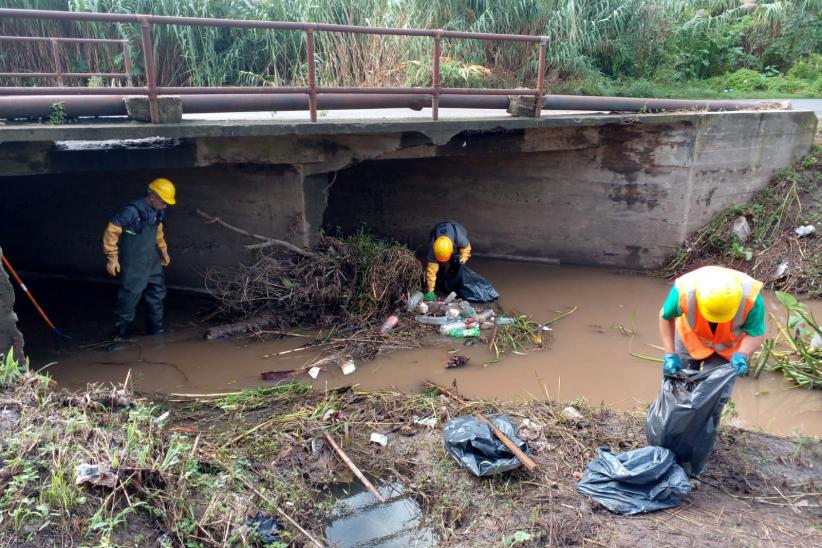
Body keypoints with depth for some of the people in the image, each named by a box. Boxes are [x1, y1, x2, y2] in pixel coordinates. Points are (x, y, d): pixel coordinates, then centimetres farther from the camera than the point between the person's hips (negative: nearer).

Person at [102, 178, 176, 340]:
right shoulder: (132, 210, -22)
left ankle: (158, 331, 27)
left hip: (152, 262, 8)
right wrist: (112, 258, -16)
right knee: (129, 298, -2)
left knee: (157, 295, 13)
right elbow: (111, 232, -17)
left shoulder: (157, 212, 1)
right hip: (133, 265, -8)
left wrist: (163, 250, 19)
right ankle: (120, 334, 14)